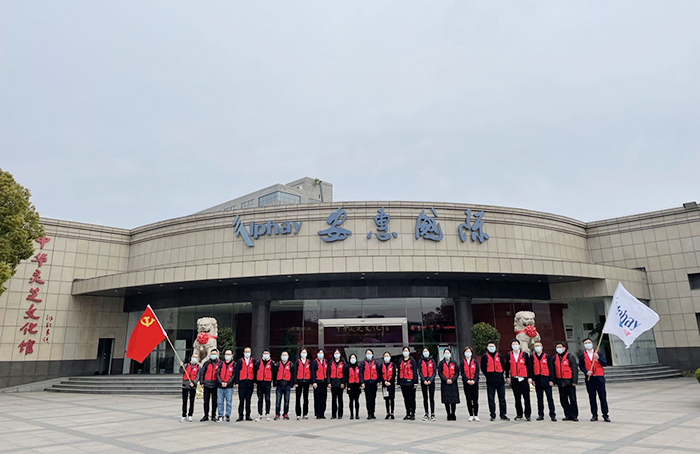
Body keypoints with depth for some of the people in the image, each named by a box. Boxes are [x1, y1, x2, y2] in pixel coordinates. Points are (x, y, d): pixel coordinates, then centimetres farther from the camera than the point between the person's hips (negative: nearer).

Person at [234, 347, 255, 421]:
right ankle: (240, 416, 8)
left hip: (250, 383, 1)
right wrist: (236, 382, -6)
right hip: (242, 382, -1)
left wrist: (255, 381, 0)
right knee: (241, 400, 1)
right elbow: (237, 372, 1)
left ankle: (248, 416, 13)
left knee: (248, 400, 7)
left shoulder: (253, 361, 9)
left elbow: (255, 371, 7)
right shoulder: (239, 361, 5)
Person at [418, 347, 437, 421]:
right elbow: (420, 372, 2)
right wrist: (424, 380, -10)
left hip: (431, 381, -1)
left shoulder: (432, 360, 4)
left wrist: (430, 380, -11)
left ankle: (432, 414, 6)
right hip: (423, 382, 1)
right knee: (425, 398, 4)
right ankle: (426, 414, 11)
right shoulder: (420, 361, 5)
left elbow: (435, 371, 0)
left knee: (431, 398, -1)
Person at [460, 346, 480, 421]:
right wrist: (467, 380, -13)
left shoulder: (475, 362, 6)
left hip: (474, 382, 0)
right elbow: (462, 373, 0)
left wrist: (474, 380, -12)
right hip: (466, 383, 0)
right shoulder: (462, 362, 5)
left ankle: (476, 415, 8)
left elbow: (477, 372, 1)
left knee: (475, 399, 0)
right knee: (468, 399, 2)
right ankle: (471, 415, 10)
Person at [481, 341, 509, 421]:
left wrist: (500, 374, 5)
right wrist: (488, 375, 1)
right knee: (491, 399, 2)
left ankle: (503, 414, 15)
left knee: (502, 398, 7)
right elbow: (483, 368, 4)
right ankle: (493, 415, 10)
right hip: (490, 381, -2)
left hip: (500, 380, 2)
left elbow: (503, 366, 11)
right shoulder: (485, 356, 1)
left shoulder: (499, 356, 7)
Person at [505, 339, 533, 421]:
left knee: (526, 397, -1)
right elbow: (507, 367, 11)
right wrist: (507, 377, 6)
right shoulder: (509, 355, 7)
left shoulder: (525, 355, 2)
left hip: (524, 379, -2)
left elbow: (529, 367, 2)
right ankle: (519, 414, 15)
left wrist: (530, 377, -4)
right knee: (517, 398, 7)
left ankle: (527, 414, 8)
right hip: (514, 379, 2)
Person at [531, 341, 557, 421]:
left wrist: (551, 380, -5)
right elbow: (531, 369, 6)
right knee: (539, 399, 8)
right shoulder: (532, 357, 6)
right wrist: (532, 379, -1)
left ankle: (552, 415, 8)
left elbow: (551, 368, 1)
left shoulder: (547, 356, 3)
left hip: (546, 380, -1)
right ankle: (540, 415, 14)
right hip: (537, 380, 2)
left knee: (550, 398, 2)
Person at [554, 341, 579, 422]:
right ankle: (568, 415, 17)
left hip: (569, 382, -5)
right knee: (563, 400, 7)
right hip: (560, 382, 5)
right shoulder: (555, 358, 10)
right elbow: (554, 370, 13)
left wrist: (574, 381, -12)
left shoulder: (570, 356, -4)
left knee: (572, 399, 2)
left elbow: (574, 369, -6)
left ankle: (574, 415, 12)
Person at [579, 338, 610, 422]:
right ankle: (594, 415, 12)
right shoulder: (582, 356, 6)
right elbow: (581, 366, 2)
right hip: (589, 379, 0)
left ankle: (605, 415, 8)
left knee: (603, 397, 1)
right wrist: (586, 372, -16)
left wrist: (598, 358, -17)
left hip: (599, 378, 0)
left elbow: (605, 364, 0)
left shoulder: (598, 353, 7)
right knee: (592, 398, 4)